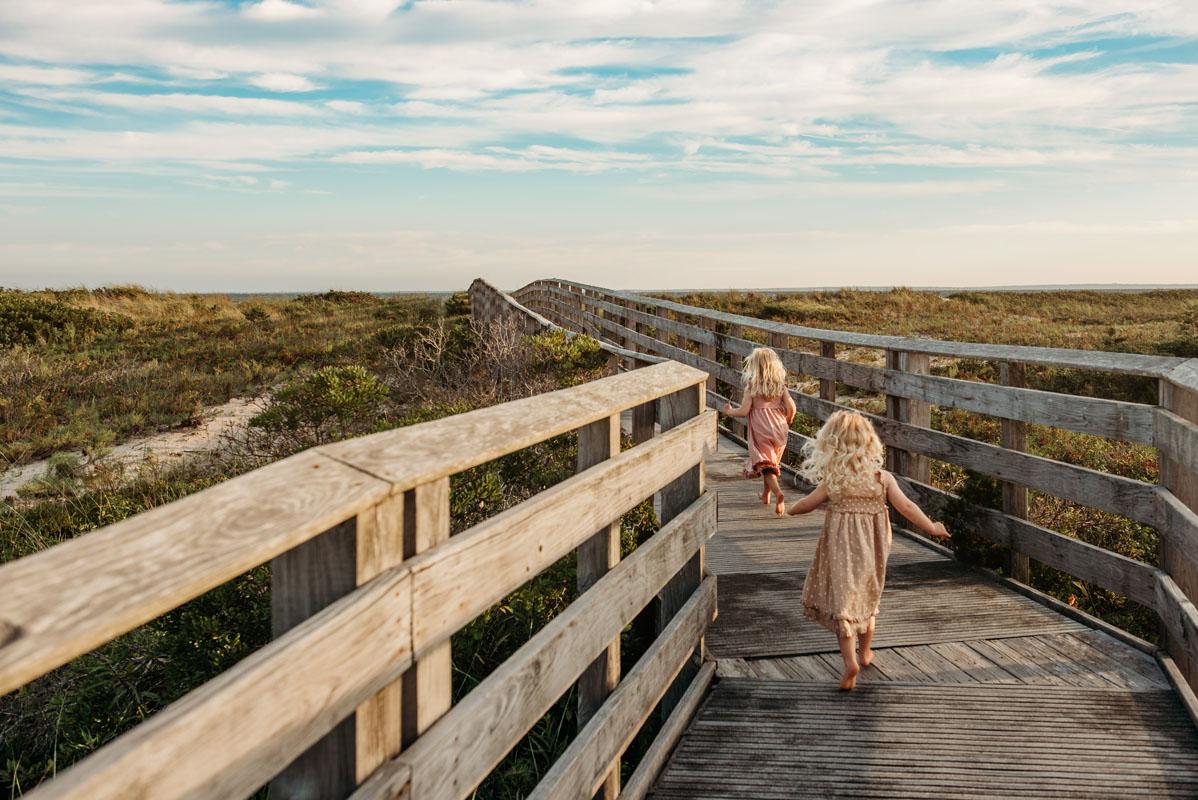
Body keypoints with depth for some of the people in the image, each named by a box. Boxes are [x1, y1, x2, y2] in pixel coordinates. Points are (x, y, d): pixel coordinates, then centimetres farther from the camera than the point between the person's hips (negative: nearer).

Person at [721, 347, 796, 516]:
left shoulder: (751, 386, -6)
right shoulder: (780, 385, 4)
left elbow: (744, 411, -11)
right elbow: (791, 408, -3)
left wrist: (730, 411, 9)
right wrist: (787, 422, 17)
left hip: (760, 430, -4)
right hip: (779, 428, 4)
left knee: (764, 464, -4)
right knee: (773, 461, 21)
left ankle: (778, 492, -27)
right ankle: (766, 494, 34)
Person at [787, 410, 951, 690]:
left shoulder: (831, 481, -11)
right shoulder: (882, 477, -7)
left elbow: (801, 507, -2)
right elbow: (906, 506, -9)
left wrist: (791, 508, 21)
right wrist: (931, 528, 4)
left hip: (842, 550, -3)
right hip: (871, 551, 3)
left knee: (843, 601, 3)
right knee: (866, 599, 22)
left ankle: (850, 661, -12)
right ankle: (865, 653, 37)